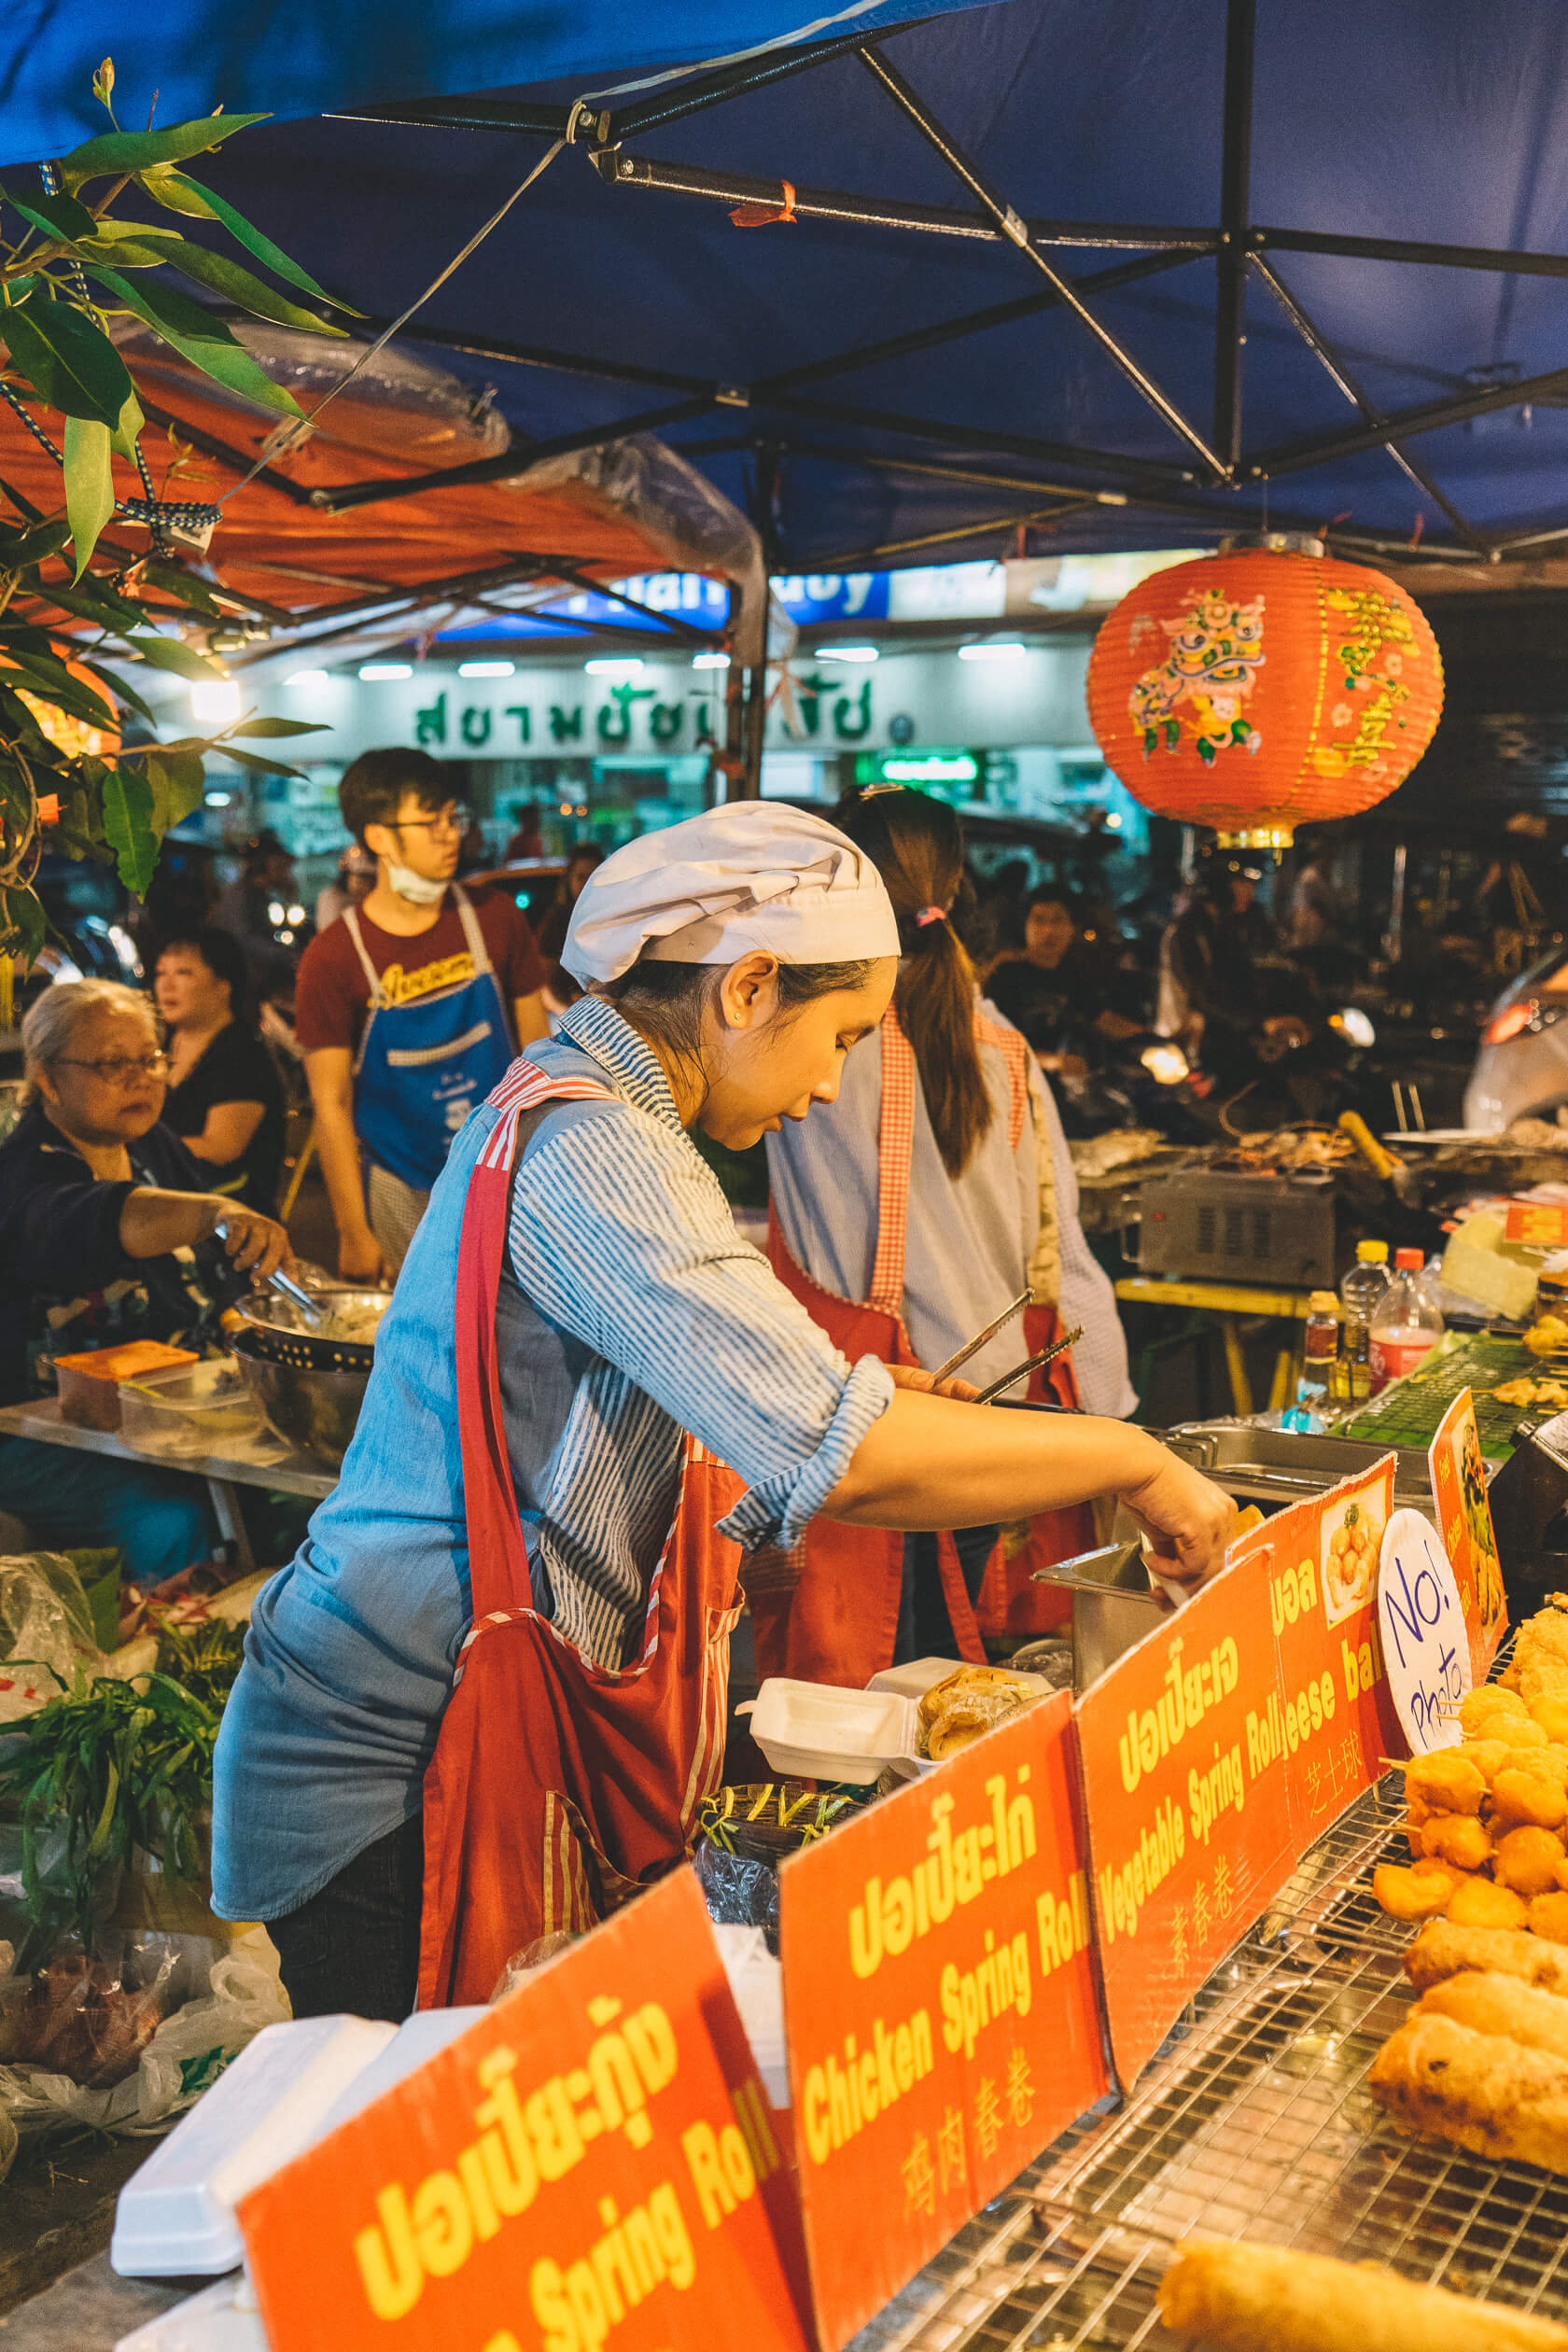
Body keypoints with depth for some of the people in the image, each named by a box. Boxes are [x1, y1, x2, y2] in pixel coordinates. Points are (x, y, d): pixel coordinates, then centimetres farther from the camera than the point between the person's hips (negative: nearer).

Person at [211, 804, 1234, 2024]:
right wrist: (1136, 1459, -18)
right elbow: (841, 1458, -30)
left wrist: (842, 1385, 12)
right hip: (403, 1772, -10)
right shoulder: (591, 1151, -22)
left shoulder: (562, 1104, 11)